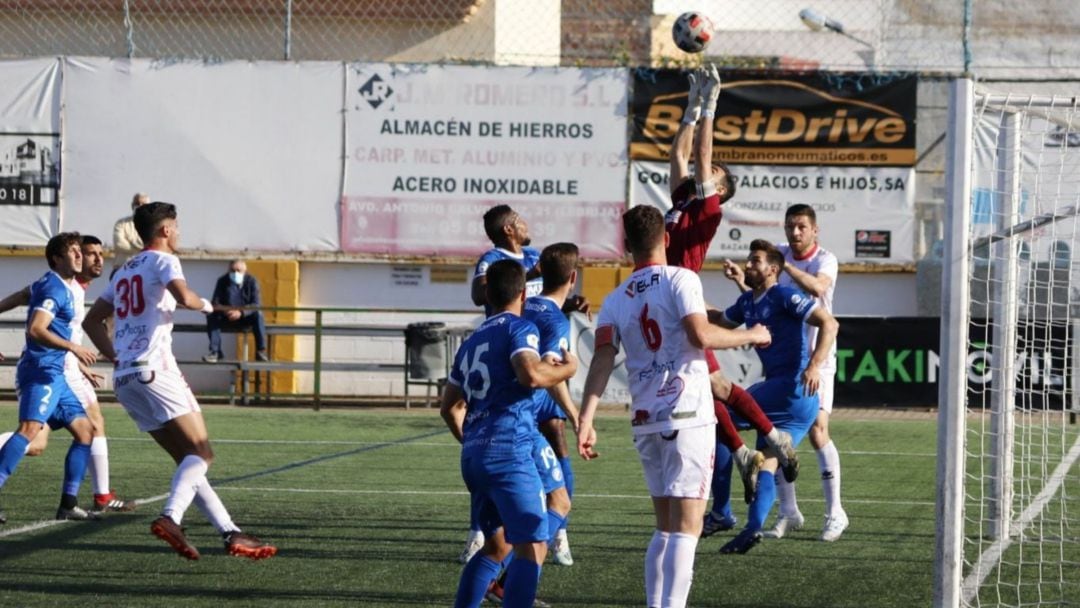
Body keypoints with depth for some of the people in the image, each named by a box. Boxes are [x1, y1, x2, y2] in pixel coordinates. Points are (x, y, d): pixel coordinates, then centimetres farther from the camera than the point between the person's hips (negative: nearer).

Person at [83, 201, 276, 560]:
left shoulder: (124, 272, 24)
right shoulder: (163, 260, -1)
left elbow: (92, 320, 26)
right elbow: (184, 297, -20)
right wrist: (206, 305, 1)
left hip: (124, 379, 9)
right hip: (154, 369, -8)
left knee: (188, 459, 9)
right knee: (201, 454, -12)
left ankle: (230, 532, 6)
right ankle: (170, 517, -33)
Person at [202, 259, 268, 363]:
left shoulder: (252, 281, -9)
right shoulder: (222, 281, -5)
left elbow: (256, 304, -19)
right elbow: (215, 302, -10)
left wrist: (241, 312, -38)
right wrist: (224, 310, -35)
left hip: (246, 318, -1)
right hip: (227, 318, 1)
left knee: (258, 315, -33)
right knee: (211, 316, -27)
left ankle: (261, 351, -26)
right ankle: (215, 351, -28)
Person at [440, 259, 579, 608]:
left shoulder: (472, 341, 21)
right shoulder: (520, 329, -2)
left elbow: (450, 407, 26)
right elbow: (531, 374, -22)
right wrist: (567, 369, -4)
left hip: (473, 456, 8)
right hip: (508, 451, -8)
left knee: (496, 545, 20)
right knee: (533, 546, -10)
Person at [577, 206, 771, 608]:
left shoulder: (616, 300, 9)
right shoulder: (680, 280, -4)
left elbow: (602, 360, -2)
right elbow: (701, 335, -18)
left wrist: (585, 420, -6)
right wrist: (750, 336, -3)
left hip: (645, 423, 5)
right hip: (687, 416, -5)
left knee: (665, 528, 16)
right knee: (686, 528, -7)